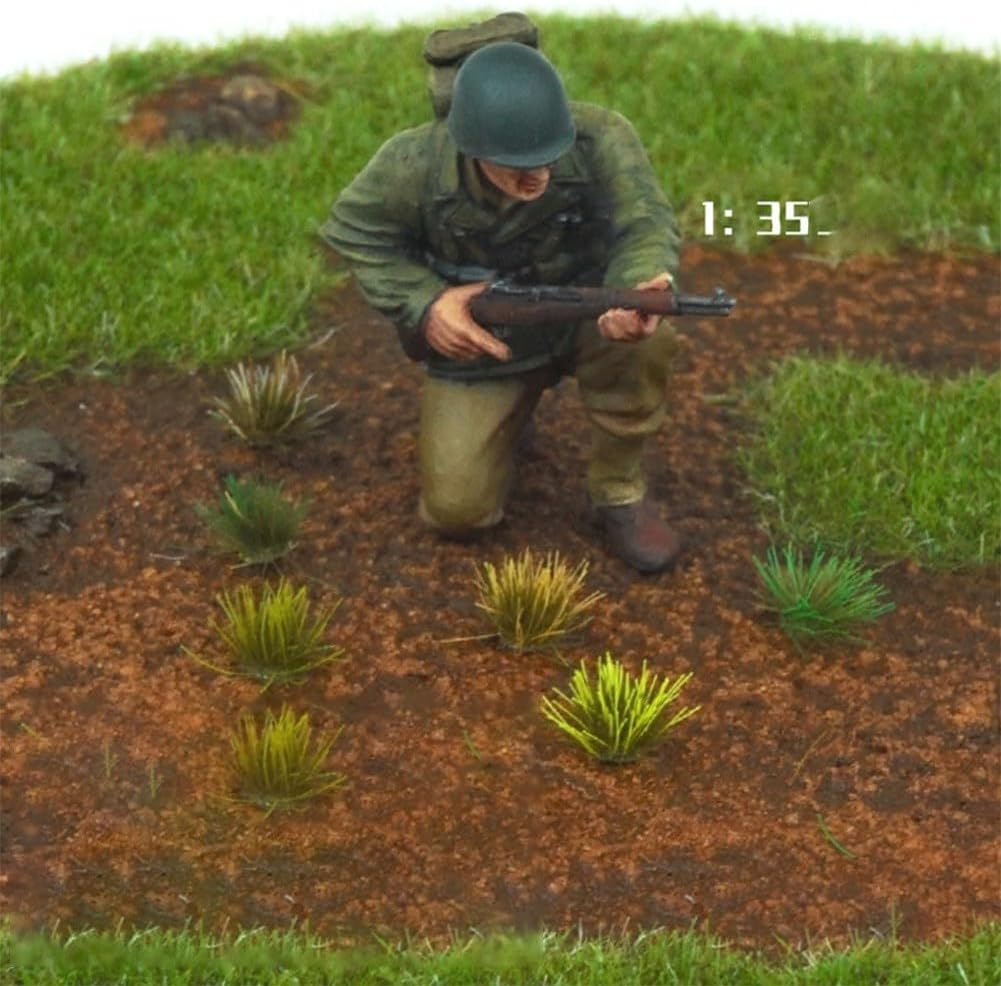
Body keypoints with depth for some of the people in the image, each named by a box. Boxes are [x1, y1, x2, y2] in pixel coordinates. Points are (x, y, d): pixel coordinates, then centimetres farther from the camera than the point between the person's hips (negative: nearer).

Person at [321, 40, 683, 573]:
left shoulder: (600, 138, -28)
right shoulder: (414, 166, -27)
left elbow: (645, 224, -31)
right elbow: (351, 233, -11)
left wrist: (643, 288, -55)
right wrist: (423, 305, -25)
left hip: (581, 315, 0)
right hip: (476, 341, 0)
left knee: (642, 339, -35)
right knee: (456, 511, -7)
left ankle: (620, 494, -8)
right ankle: (511, 408, 28)